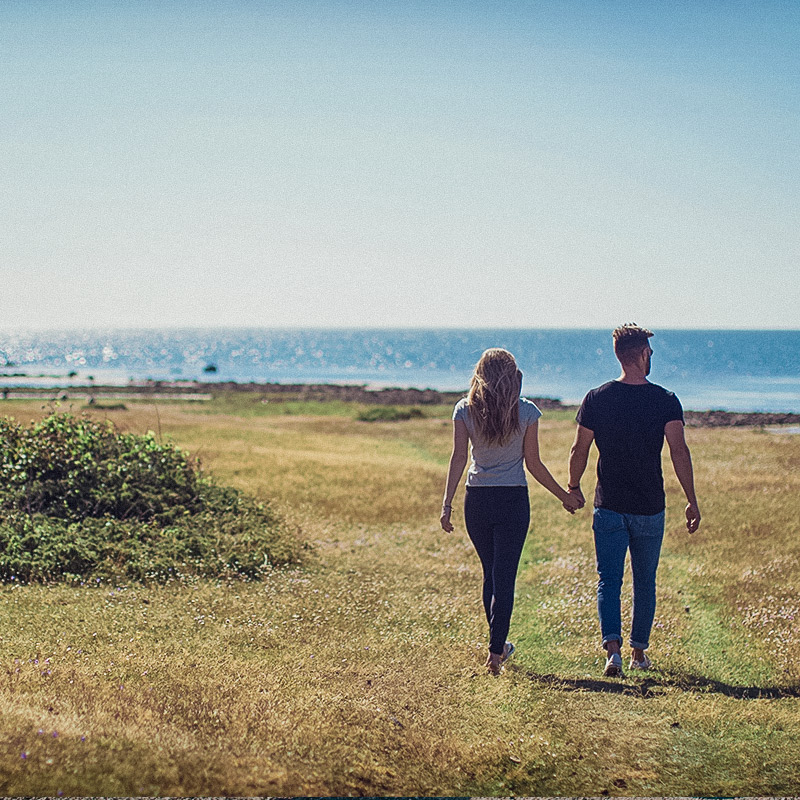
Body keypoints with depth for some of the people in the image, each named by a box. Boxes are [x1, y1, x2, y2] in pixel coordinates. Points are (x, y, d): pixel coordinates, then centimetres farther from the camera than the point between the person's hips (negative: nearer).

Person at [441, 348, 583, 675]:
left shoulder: (465, 410, -3)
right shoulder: (526, 412, -6)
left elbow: (458, 458, -8)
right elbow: (533, 464, -4)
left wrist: (447, 504, -8)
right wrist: (565, 496, 7)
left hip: (477, 500, 2)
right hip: (513, 501, -2)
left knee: (491, 574, 18)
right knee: (504, 577, 2)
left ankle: (499, 644, 29)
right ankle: (495, 652, -4)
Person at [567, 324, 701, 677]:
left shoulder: (596, 399, -3)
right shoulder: (665, 401, -7)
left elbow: (580, 450, 2)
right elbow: (679, 451, -15)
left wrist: (573, 488, 17)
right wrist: (691, 501, -11)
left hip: (609, 507, 0)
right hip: (650, 509, 0)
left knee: (609, 581, 2)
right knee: (645, 582, 14)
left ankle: (612, 647, -16)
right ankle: (639, 652, 21)